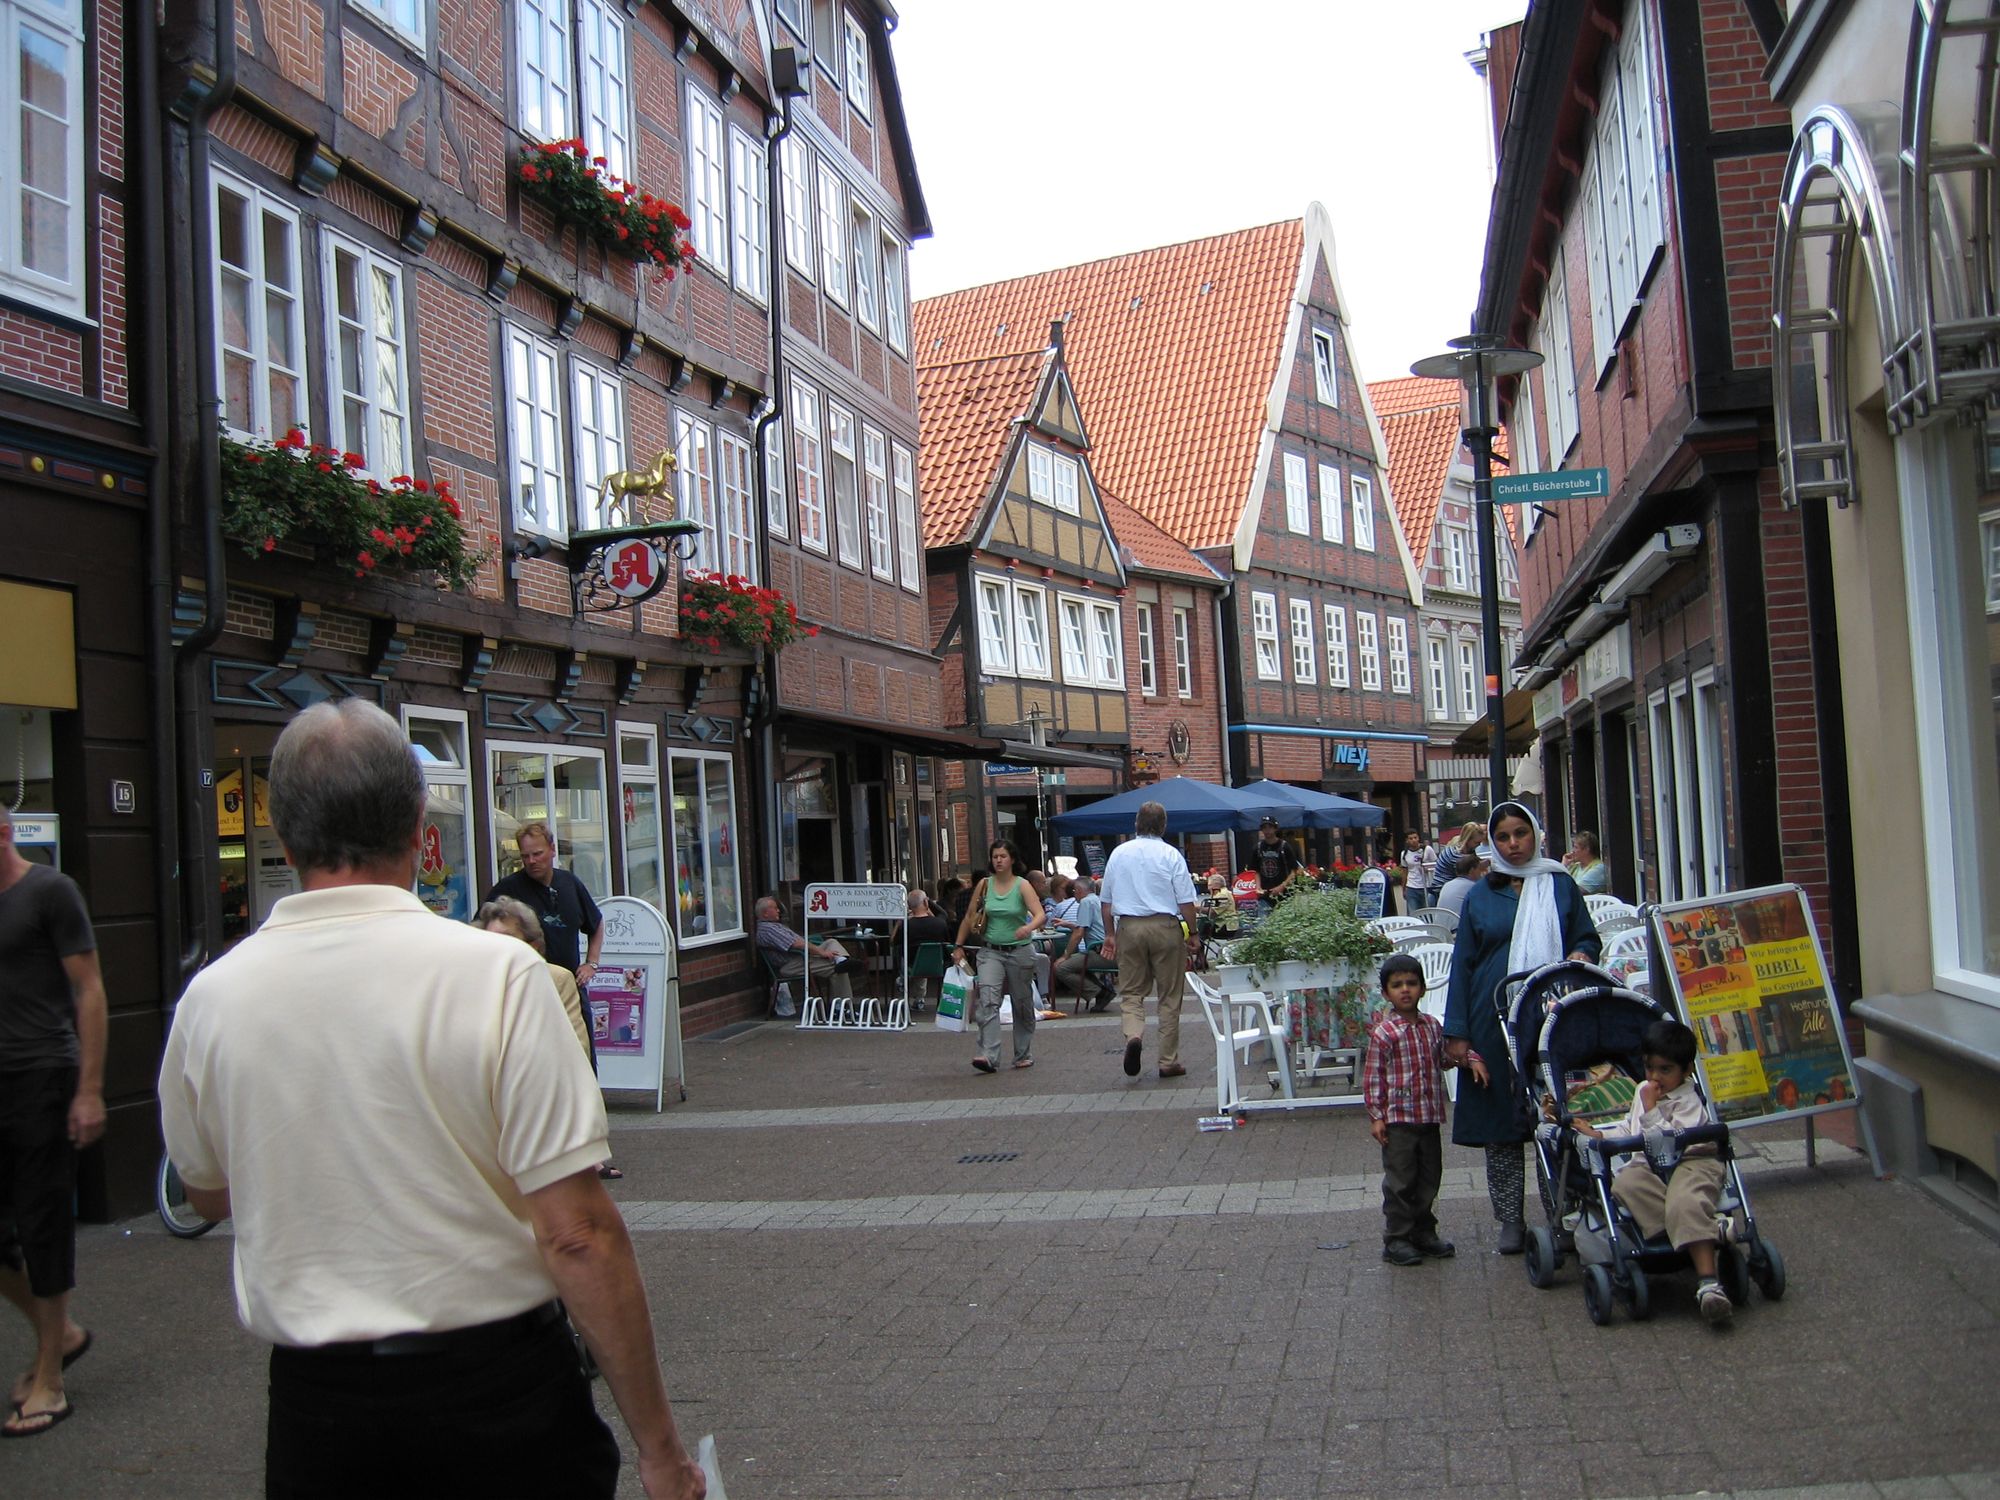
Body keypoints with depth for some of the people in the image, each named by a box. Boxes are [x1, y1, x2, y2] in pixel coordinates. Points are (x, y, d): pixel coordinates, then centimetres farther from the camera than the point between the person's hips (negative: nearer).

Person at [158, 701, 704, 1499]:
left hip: (314, 1404, 3)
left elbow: (208, 1194, 14)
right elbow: (579, 1236, -18)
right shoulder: (496, 973, -17)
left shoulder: (210, 998, -4)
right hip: (497, 1392, -3)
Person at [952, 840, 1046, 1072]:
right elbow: (969, 918, 11)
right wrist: (959, 946, 8)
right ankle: (988, 1056, -24)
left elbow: (1041, 915, -17)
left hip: (1020, 951, -1)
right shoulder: (984, 885, 3)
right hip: (991, 951, 1)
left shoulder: (1022, 886, -5)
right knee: (987, 1000, -17)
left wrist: (1028, 927, -38)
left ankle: (1024, 1055, 26)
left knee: (1022, 1004, 10)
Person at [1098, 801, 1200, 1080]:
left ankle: (1133, 1035, -19)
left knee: (1131, 992, 9)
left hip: (1128, 927, 2)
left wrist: (1109, 934, 19)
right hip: (1165, 927, -2)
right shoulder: (1170, 855, -2)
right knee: (1169, 996, 6)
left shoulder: (1119, 853, 7)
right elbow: (1186, 902, -5)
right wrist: (1192, 934, 5)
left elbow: (1106, 900, 11)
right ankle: (1169, 1061, 9)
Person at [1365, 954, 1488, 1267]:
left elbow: (1445, 1057, 23)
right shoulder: (1383, 1033, -11)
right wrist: (1375, 1116, -12)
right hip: (1397, 1120, -6)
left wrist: (1471, 1059, 6)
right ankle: (1395, 1239, 9)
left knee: (1429, 1179, 14)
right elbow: (1373, 1077, -9)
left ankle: (1424, 1232, 27)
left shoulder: (1432, 1026, 7)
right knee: (1400, 1181, 0)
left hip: (1429, 1117, 6)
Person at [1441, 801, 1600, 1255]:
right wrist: (1456, 1031, -1)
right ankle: (1510, 1220, 12)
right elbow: (1462, 965, 5)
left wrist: (1581, 954, -10)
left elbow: (1587, 937, 15)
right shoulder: (1480, 896, 7)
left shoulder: (1561, 885, 9)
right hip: (1495, 1024, 0)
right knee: (1500, 1121, 3)